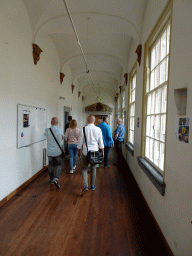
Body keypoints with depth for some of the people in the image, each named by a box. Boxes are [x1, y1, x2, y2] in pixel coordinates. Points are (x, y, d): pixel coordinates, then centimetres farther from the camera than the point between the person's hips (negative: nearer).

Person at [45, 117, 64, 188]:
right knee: (58, 165, 9)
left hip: (49, 152, 2)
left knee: (51, 165, 14)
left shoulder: (47, 130, -8)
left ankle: (51, 179, 27)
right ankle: (56, 179, -7)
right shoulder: (60, 131, -9)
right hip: (58, 151, -1)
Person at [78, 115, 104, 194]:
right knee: (93, 169, 13)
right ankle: (92, 185, 25)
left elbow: (80, 141, -1)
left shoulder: (84, 129, -7)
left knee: (84, 168, 10)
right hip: (94, 151, 1)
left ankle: (85, 185, -3)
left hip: (85, 151, -1)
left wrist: (79, 151, 12)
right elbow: (101, 142, 2)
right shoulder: (98, 129, -5)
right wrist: (102, 151, 12)